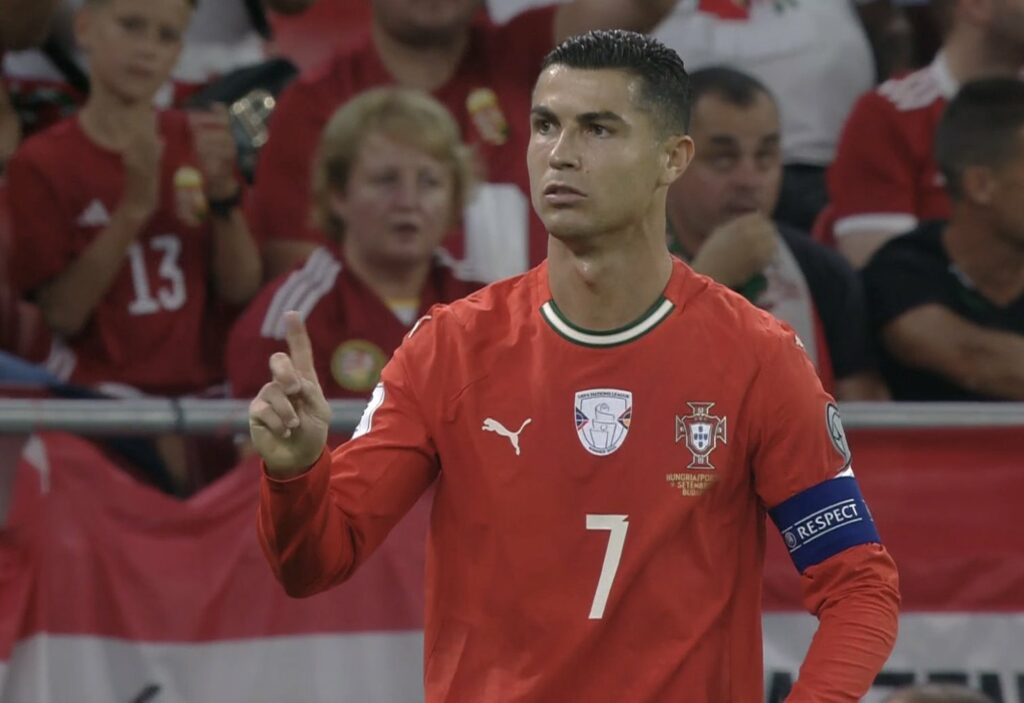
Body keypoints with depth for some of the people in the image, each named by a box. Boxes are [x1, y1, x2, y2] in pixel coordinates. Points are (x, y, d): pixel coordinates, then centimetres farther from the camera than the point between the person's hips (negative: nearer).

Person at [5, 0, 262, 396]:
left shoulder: (197, 143, 10)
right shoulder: (43, 163, -1)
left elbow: (242, 290, 5)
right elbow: (61, 316, -9)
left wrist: (222, 192, -11)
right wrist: (135, 208, -18)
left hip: (199, 390, 3)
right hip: (99, 393, -3)